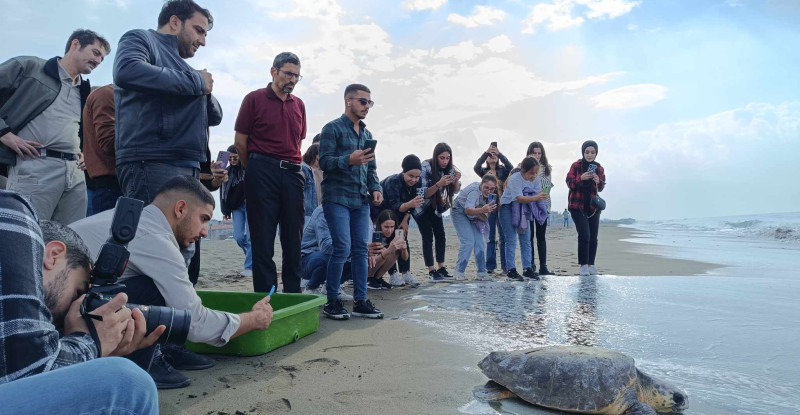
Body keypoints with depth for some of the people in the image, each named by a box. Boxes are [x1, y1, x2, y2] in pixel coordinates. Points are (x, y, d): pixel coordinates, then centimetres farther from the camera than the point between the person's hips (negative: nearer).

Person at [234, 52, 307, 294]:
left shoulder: (299, 105, 15)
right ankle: (265, 298, 7)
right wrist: (256, 170, 9)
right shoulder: (255, 99, 2)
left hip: (292, 174, 5)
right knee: (263, 240, 0)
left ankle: (293, 296, 17)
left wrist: (293, 165, 14)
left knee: (294, 239, 6)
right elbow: (240, 141, 2)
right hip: (263, 171, -4)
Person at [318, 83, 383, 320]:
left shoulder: (367, 134, 19)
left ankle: (360, 301, 12)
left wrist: (376, 189, 4)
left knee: (361, 249, 4)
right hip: (337, 198, -6)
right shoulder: (333, 128, -1)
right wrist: (349, 160, -26)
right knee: (343, 248, -10)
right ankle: (332, 301, 4)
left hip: (361, 200, 7)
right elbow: (324, 161, -11)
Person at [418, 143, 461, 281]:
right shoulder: (426, 167, -26)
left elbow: (455, 191, -4)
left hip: (435, 206, 5)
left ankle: (441, 268, 4)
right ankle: (431, 271, -8)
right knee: (428, 237, -10)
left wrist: (456, 180, -25)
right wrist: (439, 184, -41)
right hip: (422, 206, -5)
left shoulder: (449, 168, -10)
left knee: (441, 236, -2)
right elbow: (424, 194, -26)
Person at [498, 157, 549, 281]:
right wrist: (536, 198, -46)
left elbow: (538, 193, -7)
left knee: (526, 240, 6)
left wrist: (542, 196, -29)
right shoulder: (515, 179, -25)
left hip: (522, 210, 7)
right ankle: (511, 270, -2)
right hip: (508, 208, -7)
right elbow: (519, 198, -33)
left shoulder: (534, 180, -3)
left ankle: (527, 269, 12)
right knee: (511, 240, -7)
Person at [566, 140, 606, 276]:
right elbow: (569, 183, -7)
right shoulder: (576, 165, -4)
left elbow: (601, 188, 7)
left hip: (593, 206, 4)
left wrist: (598, 182, -16)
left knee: (593, 237, 6)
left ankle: (591, 265, 17)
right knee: (584, 235, -13)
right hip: (577, 206, -4)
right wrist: (581, 178, -24)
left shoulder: (599, 168, 5)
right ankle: (583, 265, -3)